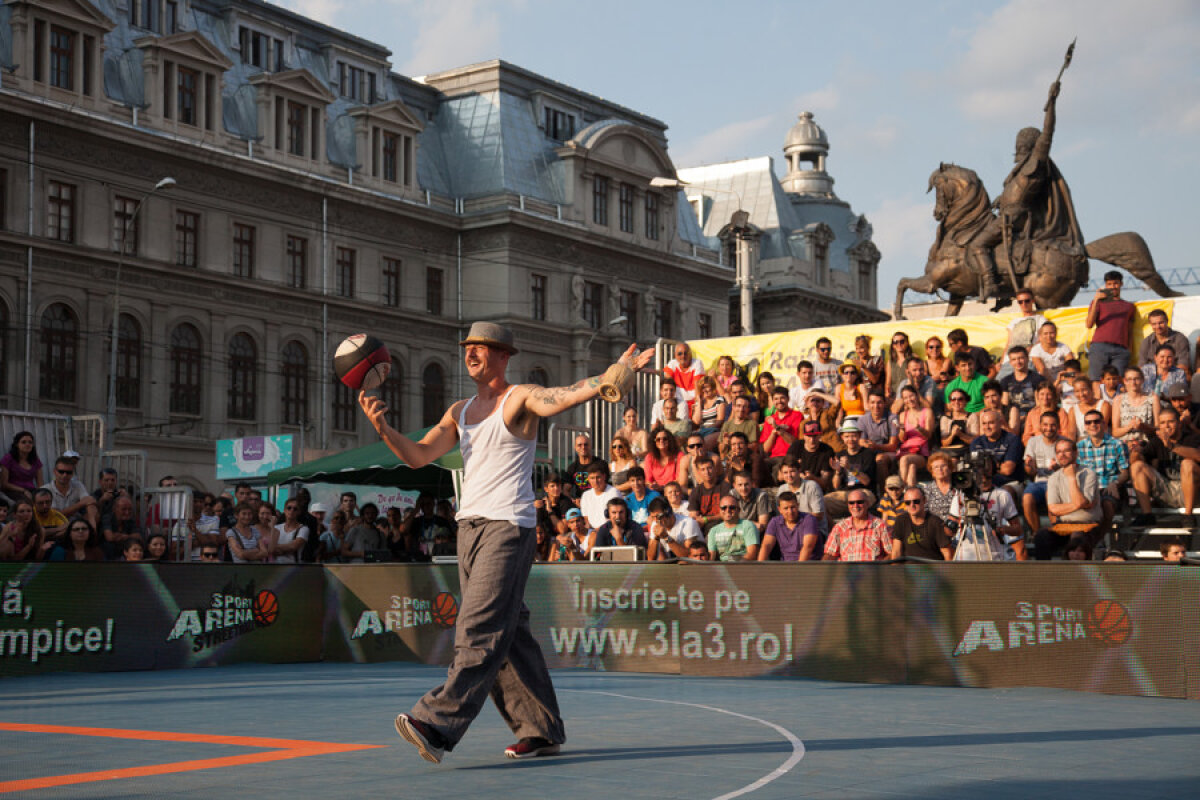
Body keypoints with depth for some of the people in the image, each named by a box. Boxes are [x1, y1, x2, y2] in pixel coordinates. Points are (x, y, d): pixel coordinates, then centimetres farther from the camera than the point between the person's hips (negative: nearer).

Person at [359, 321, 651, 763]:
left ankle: (437, 724, -23)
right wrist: (383, 428, -6)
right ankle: (541, 730, 15)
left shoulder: (522, 399, -1)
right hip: (470, 525, 8)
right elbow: (419, 456, 11)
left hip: (508, 527, -8)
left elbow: (571, 394, -17)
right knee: (508, 635, 9)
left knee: (479, 633, -14)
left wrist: (619, 370, -31)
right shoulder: (460, 411, 19)